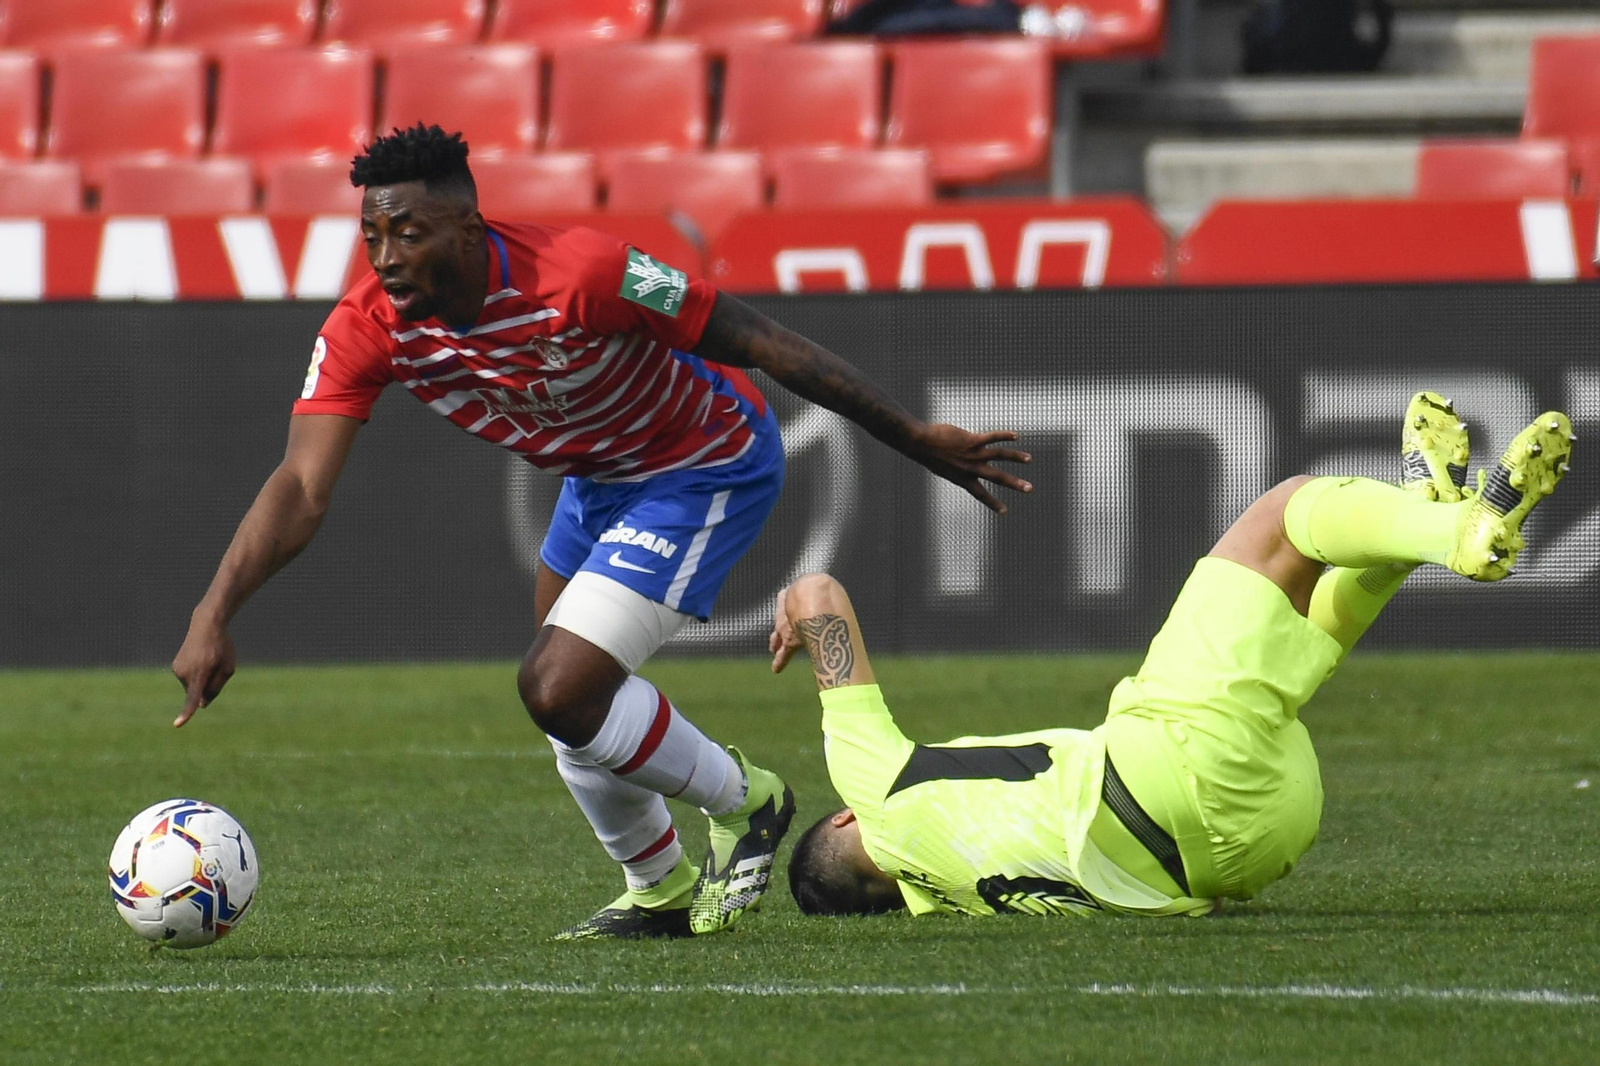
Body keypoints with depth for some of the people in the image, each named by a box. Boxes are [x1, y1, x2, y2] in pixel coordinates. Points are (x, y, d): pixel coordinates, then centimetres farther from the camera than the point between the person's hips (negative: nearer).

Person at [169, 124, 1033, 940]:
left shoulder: (578, 276, -35)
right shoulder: (365, 332, -20)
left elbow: (757, 342, -27)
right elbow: (301, 488, -24)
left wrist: (914, 439, -24)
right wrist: (213, 618, -40)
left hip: (707, 471, -7)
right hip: (599, 478, 7)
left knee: (559, 692, -17)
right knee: (567, 697, 18)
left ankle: (743, 802, 9)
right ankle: (661, 892, 43)